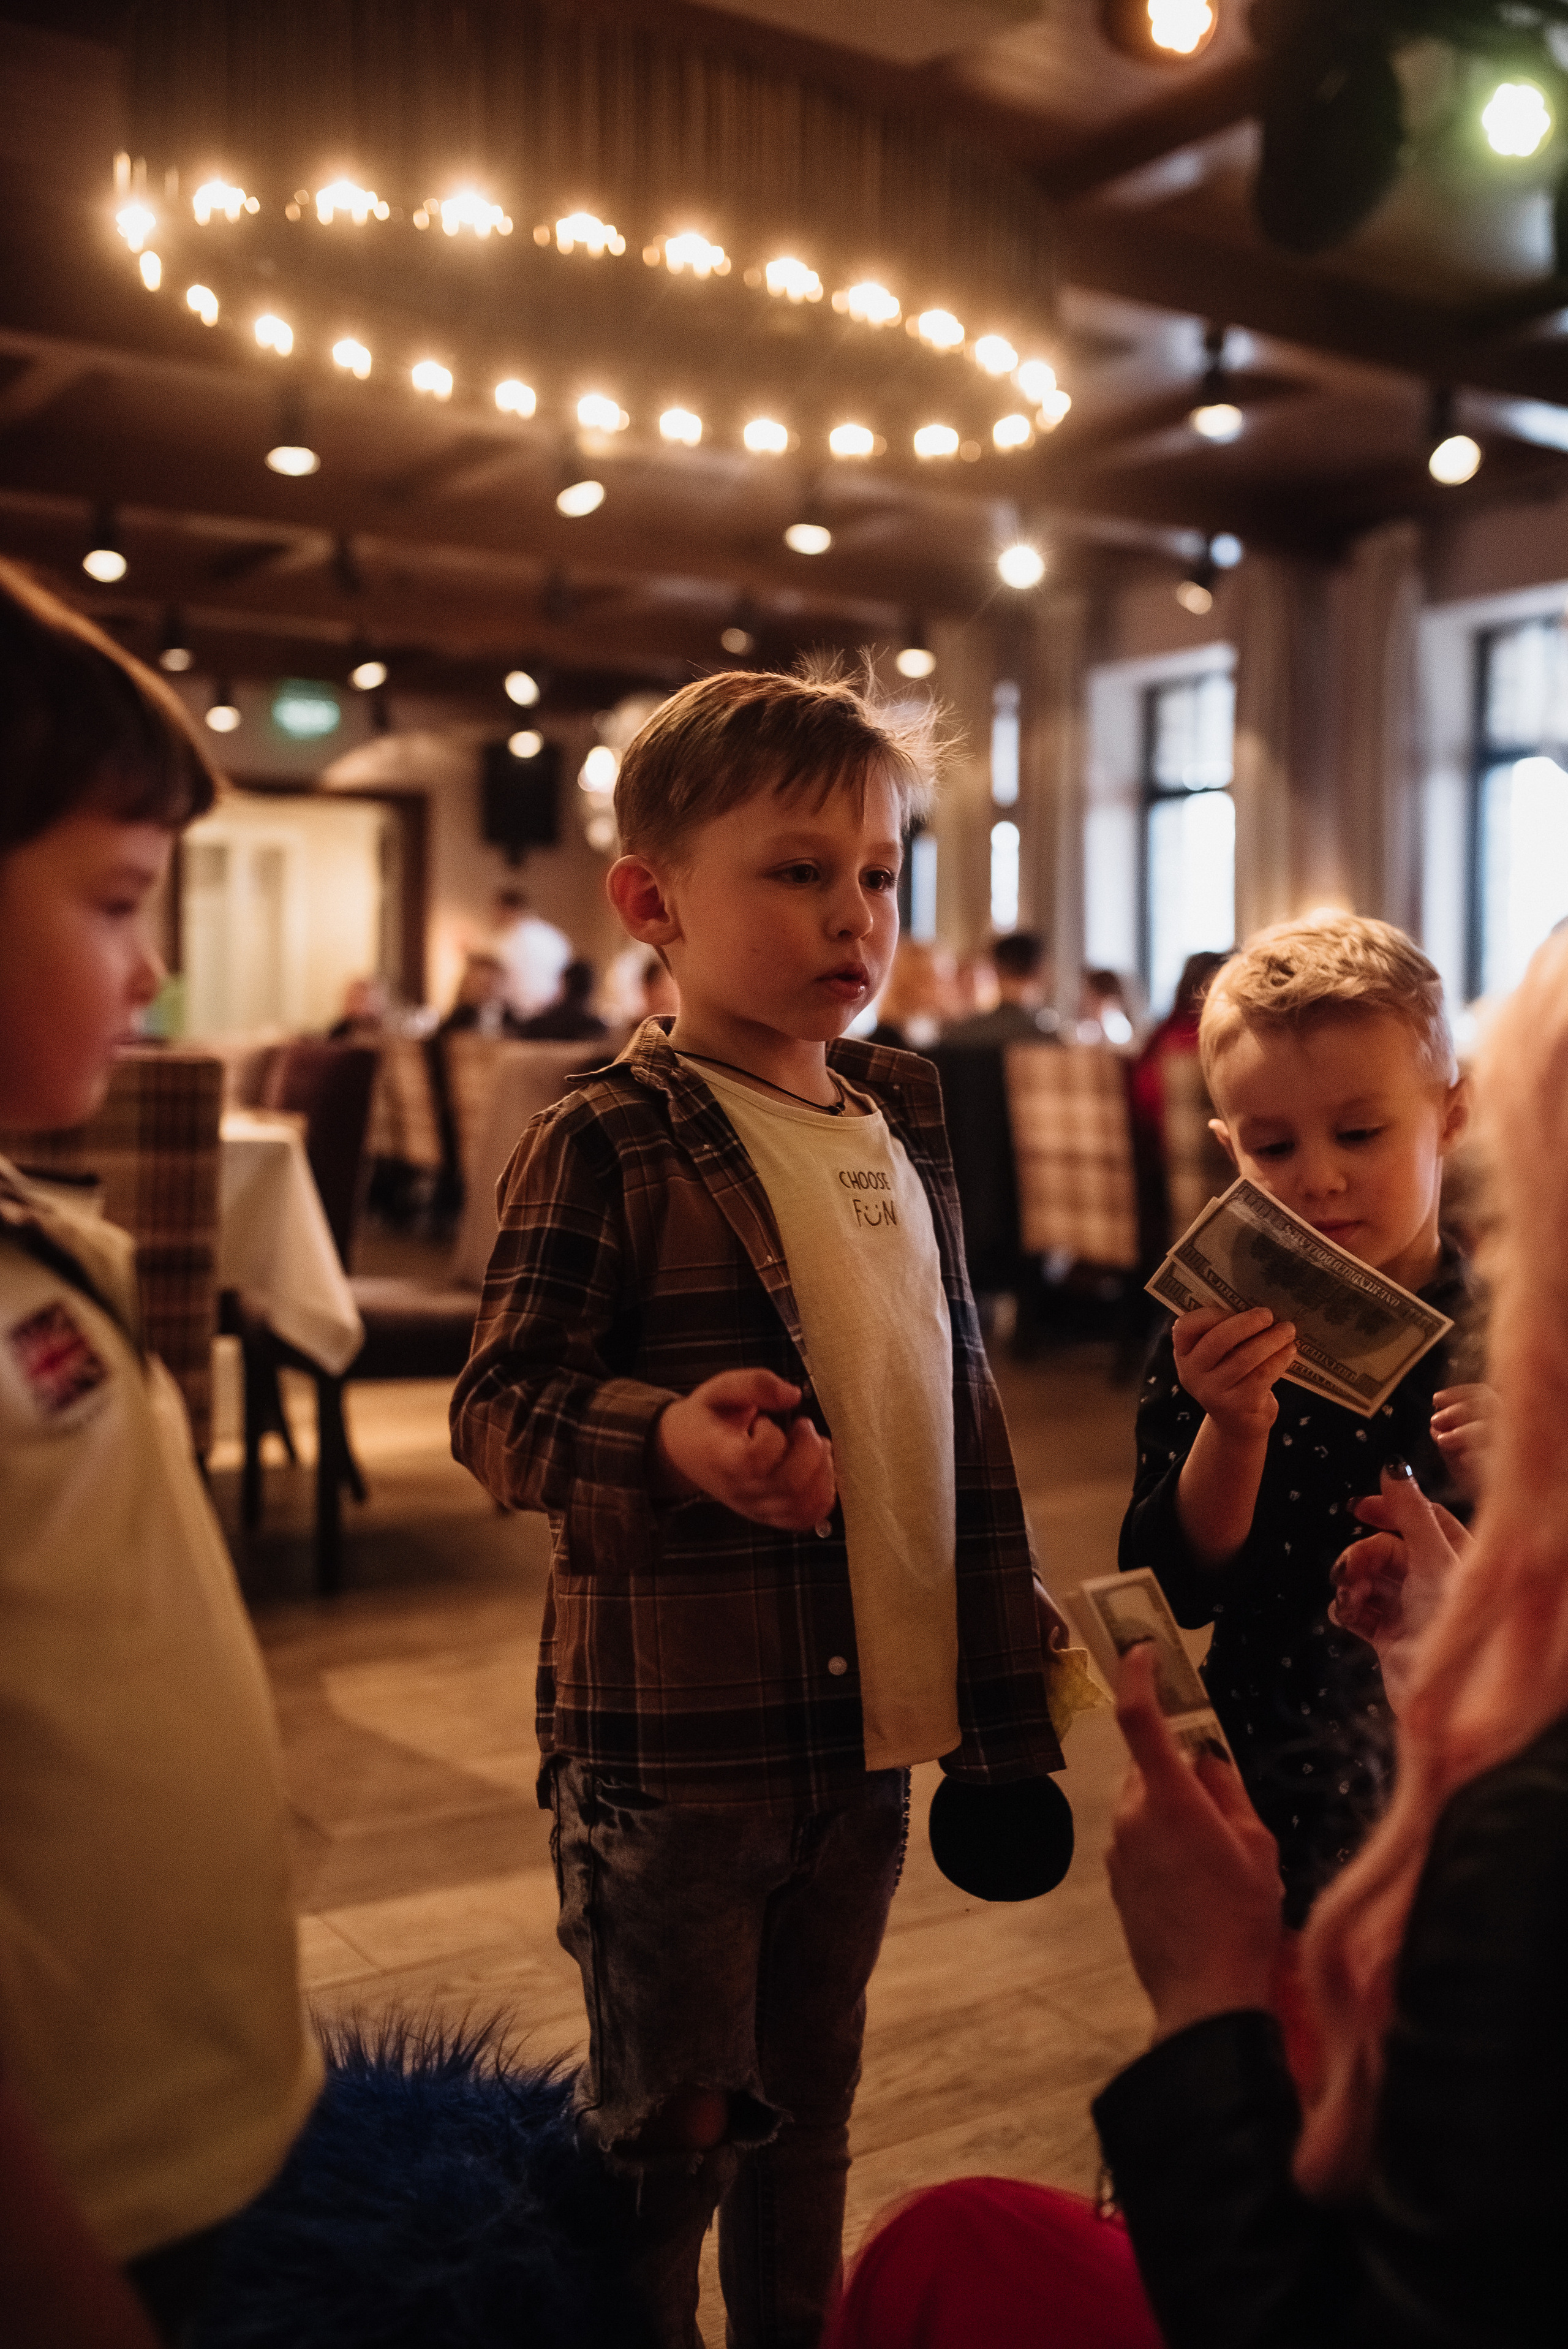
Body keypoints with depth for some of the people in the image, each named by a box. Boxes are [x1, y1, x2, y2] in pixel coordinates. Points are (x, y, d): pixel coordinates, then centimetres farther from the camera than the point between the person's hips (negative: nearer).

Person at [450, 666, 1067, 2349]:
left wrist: (1004, 1673, 14)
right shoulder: (604, 1143, -14)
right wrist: (669, 1437, -33)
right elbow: (498, 1405, -14)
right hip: (673, 1737, -6)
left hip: (874, 1715, 6)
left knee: (809, 2099, 23)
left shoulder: (900, 1119, 6)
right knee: (668, 2129, 10)